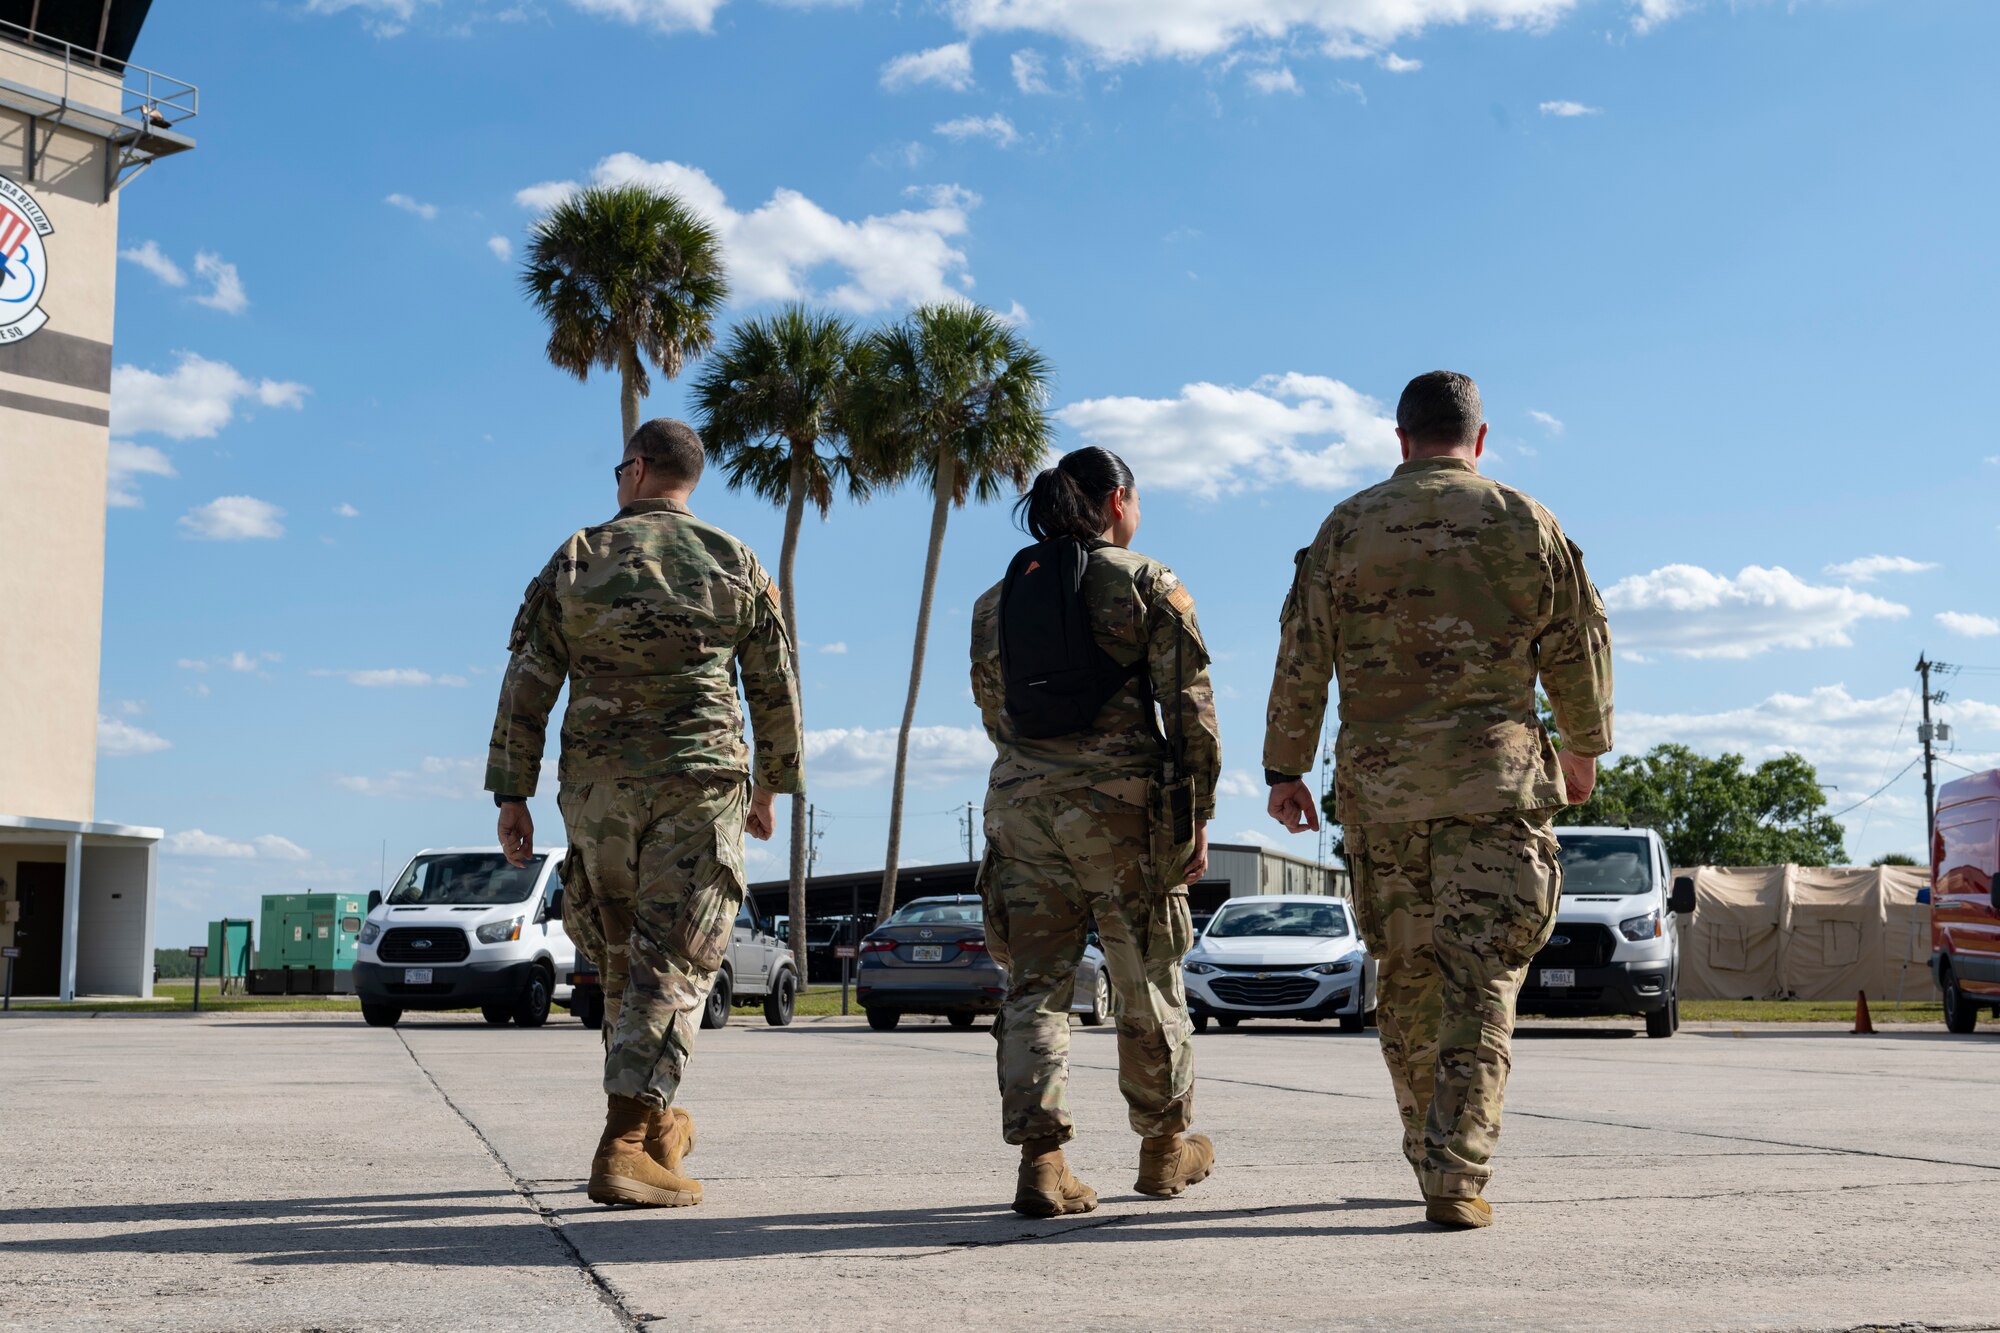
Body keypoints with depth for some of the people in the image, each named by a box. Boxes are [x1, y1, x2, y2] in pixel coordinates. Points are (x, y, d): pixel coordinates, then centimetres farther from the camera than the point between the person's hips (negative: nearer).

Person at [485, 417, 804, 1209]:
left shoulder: (575, 562, 4)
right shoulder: (735, 566, 5)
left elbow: (526, 689, 1)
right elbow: (775, 692, 9)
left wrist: (511, 795, 4)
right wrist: (772, 787, 21)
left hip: (597, 787, 2)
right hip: (700, 785, -2)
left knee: (621, 959, 18)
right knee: (672, 965, -4)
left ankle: (658, 1125, 29)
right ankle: (624, 1148, -15)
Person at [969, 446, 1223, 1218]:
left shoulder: (998, 598, 14)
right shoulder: (1150, 585, -1)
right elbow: (1189, 707, -5)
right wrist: (1199, 814, 0)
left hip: (1021, 800, 4)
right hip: (1122, 803, -3)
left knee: (1035, 982, 4)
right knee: (1147, 982, 10)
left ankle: (1040, 1161, -7)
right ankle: (1166, 1147, 25)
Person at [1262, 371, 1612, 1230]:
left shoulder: (1348, 527, 5)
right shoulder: (1524, 524, 3)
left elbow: (1302, 655, 3)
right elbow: (1580, 644, 9)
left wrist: (1285, 769, 10)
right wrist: (1584, 746, 23)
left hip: (1379, 782, 2)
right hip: (1496, 775, -1)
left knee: (1407, 973, 13)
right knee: (1481, 977, -2)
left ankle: (1434, 1158, 22)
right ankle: (1457, 1177, -11)